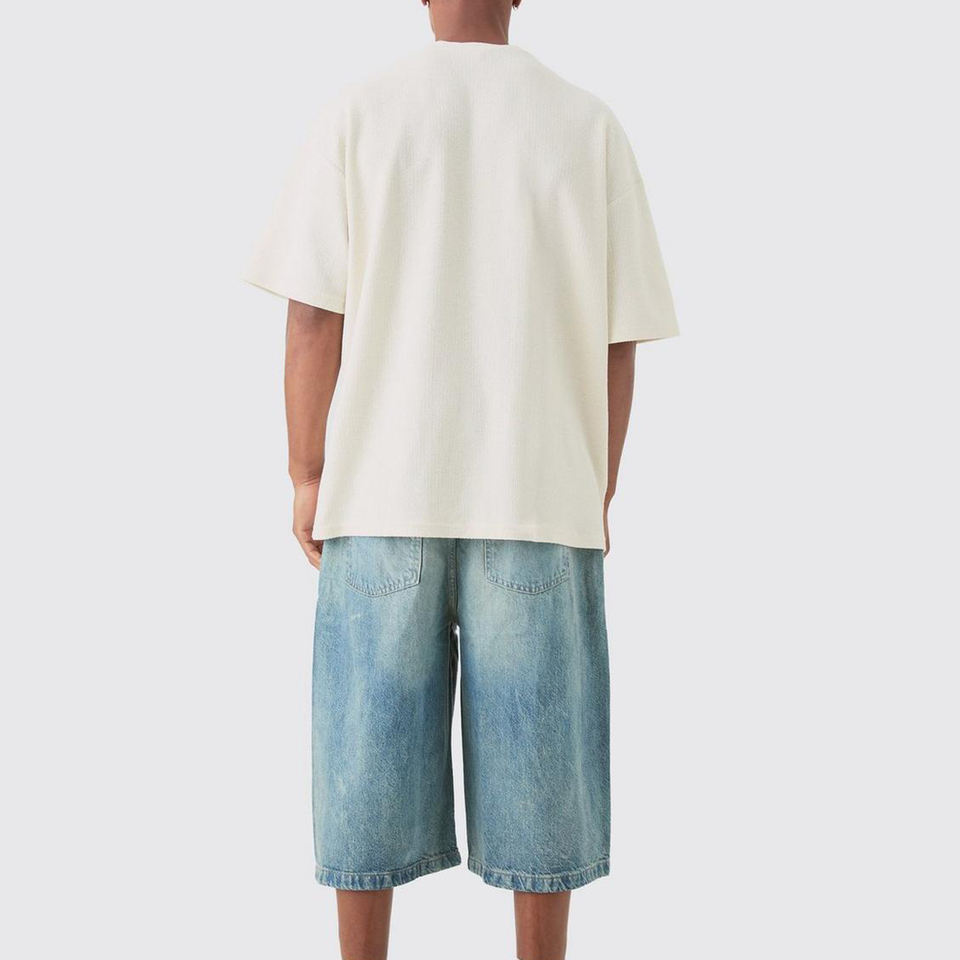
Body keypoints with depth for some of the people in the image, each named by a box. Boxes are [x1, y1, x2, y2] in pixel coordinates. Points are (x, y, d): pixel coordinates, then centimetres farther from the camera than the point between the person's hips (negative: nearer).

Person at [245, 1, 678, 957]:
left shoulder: (356, 115, 2)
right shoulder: (590, 126, 4)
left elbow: (312, 316, -2)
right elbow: (618, 341, 2)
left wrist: (307, 478, 6)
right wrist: (598, 498, 10)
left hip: (382, 492, 0)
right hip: (544, 496, 0)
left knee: (373, 755, 9)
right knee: (537, 760, 8)